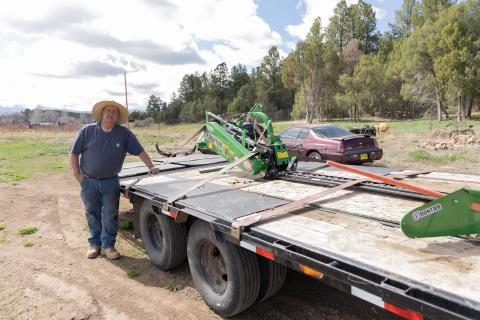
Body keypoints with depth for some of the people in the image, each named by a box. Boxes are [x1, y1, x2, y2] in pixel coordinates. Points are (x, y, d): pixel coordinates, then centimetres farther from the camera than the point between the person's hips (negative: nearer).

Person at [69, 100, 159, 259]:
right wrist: (77, 174, -3)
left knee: (110, 215, 6)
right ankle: (95, 243, 29)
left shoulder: (124, 133, -3)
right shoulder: (87, 131, -3)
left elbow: (140, 151, 0)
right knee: (92, 214, 13)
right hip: (88, 181, 1)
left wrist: (150, 166, -4)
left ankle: (108, 245, 20)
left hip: (111, 182, 0)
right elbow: (73, 153, 2)